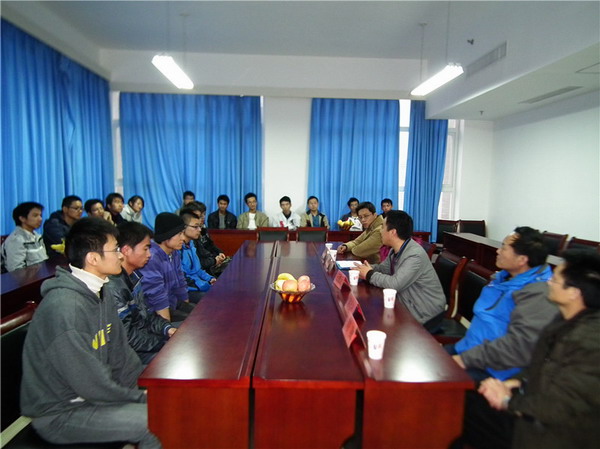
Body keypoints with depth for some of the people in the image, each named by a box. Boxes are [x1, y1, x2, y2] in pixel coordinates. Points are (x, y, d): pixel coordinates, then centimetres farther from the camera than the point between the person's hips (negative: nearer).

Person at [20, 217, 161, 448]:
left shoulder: (100, 294, 2)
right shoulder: (64, 307, -27)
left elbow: (120, 354, 6)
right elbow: (90, 384, -25)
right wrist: (142, 399, -13)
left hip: (88, 392, 9)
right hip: (59, 412, -8)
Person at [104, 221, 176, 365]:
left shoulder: (133, 276, 4)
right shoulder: (113, 287, -25)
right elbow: (127, 337, -23)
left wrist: (167, 328, -3)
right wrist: (166, 343, -16)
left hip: (145, 333, 9)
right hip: (133, 354, -9)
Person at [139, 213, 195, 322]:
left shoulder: (174, 253, 3)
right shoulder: (151, 258, -25)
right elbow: (158, 299, -25)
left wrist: (188, 309, 15)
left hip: (174, 304, 8)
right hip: (157, 312, -8)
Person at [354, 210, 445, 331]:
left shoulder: (415, 255, -28)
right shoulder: (396, 250, 1)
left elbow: (395, 284, -32)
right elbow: (383, 268, 11)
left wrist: (370, 275, -18)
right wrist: (365, 269, -10)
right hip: (409, 307, 7)